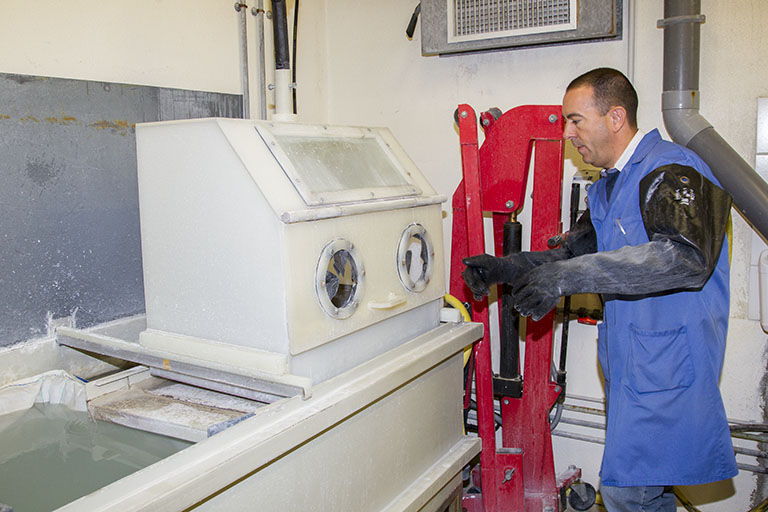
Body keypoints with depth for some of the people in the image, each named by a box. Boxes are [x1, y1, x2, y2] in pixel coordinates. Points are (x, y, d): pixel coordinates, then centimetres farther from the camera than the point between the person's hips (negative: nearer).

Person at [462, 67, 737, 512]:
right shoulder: (608, 188, 17)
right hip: (629, 359, 9)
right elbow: (575, 251, 19)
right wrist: (506, 268, 3)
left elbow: (685, 257, -31)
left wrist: (569, 275, -33)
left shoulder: (673, 170, -15)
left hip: (667, 361, -9)